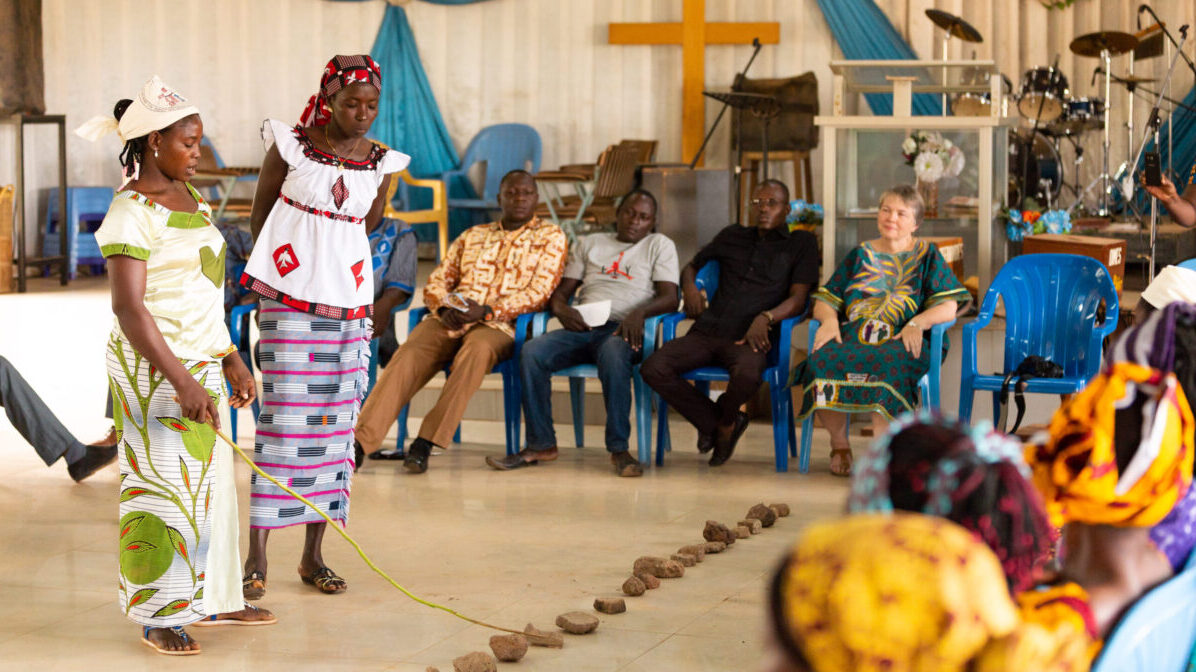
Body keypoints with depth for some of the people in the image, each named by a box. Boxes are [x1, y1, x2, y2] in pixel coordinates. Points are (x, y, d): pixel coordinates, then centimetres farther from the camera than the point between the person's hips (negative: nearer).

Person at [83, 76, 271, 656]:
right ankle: (158, 615, 8)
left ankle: (210, 599, 24)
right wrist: (181, 381, -25)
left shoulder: (189, 199, 12)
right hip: (153, 367, -9)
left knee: (208, 479, 13)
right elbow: (128, 306, -21)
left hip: (199, 361, 9)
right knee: (164, 483, -3)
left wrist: (231, 361, 16)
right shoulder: (132, 212, -16)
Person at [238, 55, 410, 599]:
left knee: (336, 420, 5)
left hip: (348, 302, 4)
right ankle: (257, 556, -3)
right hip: (289, 298, -4)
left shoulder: (381, 163, 4)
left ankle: (313, 554, 14)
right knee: (283, 417, -7)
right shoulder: (290, 145, -4)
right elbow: (259, 214, 7)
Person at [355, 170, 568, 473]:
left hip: (501, 325, -3)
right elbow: (436, 281, 20)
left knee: (477, 348, -39)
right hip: (450, 320, 3)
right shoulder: (472, 236, 26)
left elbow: (539, 293, -1)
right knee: (411, 352, -28)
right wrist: (444, 308, -4)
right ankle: (361, 442, -40)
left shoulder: (550, 237, 12)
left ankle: (425, 442, -39)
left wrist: (488, 311, -14)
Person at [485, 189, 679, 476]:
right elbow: (561, 291, 20)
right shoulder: (590, 244, 26)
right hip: (582, 328, 4)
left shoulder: (659, 245, 15)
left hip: (622, 330, -4)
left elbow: (670, 298, 1)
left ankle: (619, 448, -35)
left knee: (613, 354, -41)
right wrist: (561, 308, -6)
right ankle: (540, 445, -19)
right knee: (531, 351, -26)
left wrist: (639, 312, -20)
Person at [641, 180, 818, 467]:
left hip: (747, 337, -4)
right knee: (653, 369, -24)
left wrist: (766, 317, -17)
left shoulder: (801, 243, 13)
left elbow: (798, 300, 3)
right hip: (706, 332, 4)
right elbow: (691, 266, 35)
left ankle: (726, 419, -2)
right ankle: (715, 422, -4)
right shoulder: (732, 237, 24)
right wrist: (689, 285, 10)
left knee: (747, 374, -40)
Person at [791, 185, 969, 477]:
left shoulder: (927, 256, 15)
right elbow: (825, 299, 19)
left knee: (887, 363, -40)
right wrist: (829, 318, -5)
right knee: (821, 361, -31)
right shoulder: (860, 255, 24)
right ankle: (839, 445, -15)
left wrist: (917, 323, -16)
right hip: (852, 337, 3)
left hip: (899, 342, -3)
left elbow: (948, 307, 3)